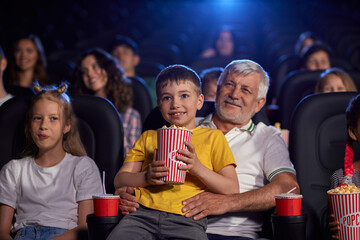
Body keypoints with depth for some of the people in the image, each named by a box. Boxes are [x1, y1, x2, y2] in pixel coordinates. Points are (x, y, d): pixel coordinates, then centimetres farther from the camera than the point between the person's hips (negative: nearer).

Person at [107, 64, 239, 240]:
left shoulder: (213, 137, 19)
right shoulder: (148, 137, 27)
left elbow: (232, 190, 9)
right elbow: (119, 180, 18)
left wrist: (198, 168, -6)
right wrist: (146, 177, -4)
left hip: (186, 220, -2)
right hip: (143, 213, 2)